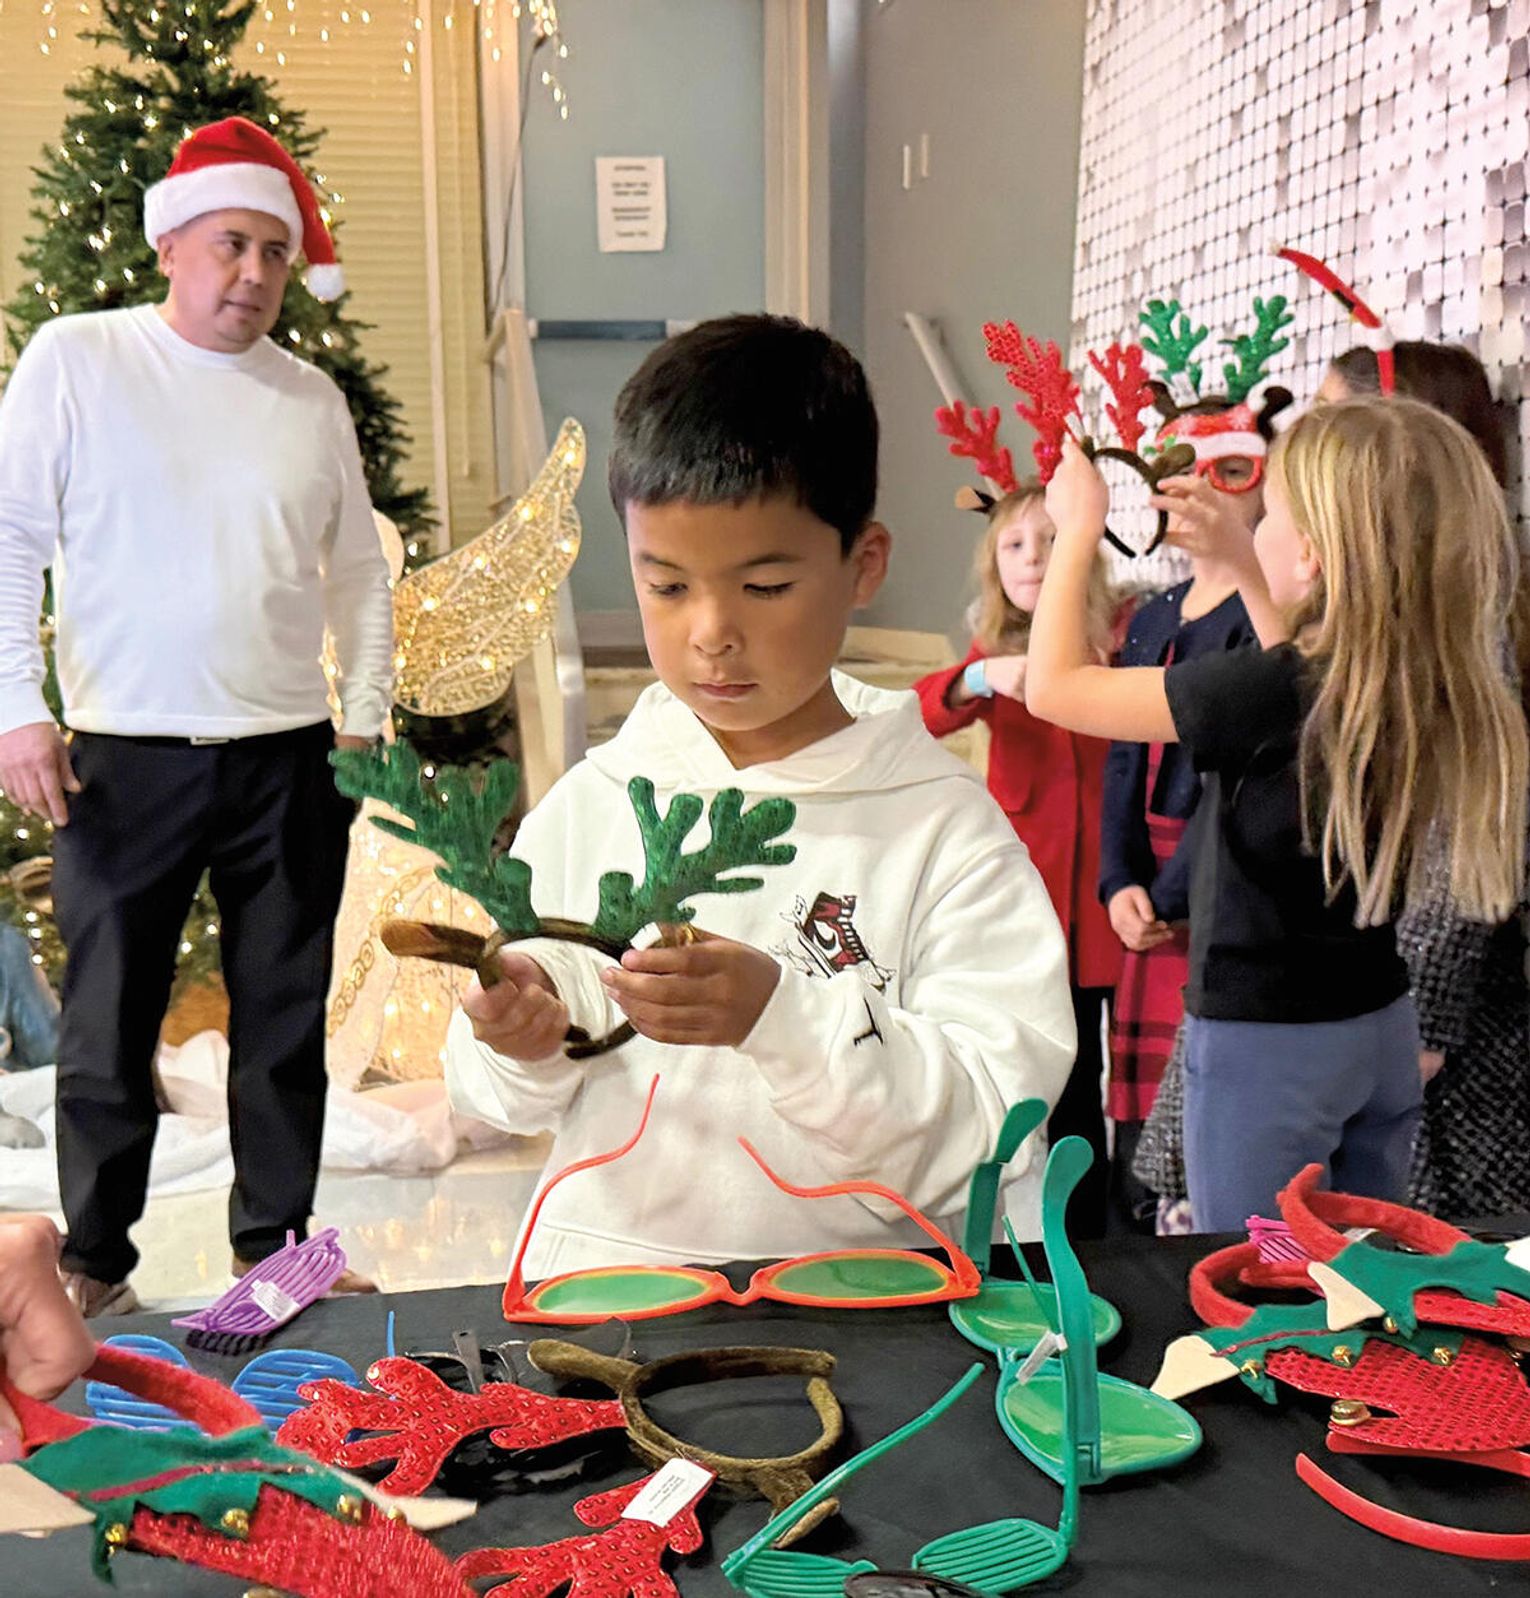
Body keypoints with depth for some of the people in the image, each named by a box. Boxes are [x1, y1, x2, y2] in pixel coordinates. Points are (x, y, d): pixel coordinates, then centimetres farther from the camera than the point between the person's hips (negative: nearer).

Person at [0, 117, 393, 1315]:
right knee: (109, 1026, 6)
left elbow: (359, 570, 15)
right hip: (125, 761, -2)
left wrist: (367, 714, 8)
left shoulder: (313, 396, 10)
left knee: (285, 1021, 10)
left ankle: (276, 1245, 25)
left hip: (290, 759, 3)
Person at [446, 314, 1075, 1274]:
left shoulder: (945, 825, -3)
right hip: (606, 1282, 3)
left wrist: (783, 1020, -23)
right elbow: (497, 1098, 12)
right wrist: (522, 1050, -9)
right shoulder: (588, 806, 6)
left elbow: (985, 1129, -11)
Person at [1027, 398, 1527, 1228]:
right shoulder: (1429, 683, -2)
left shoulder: (1265, 691, -24)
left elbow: (1054, 687, -16)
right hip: (1381, 1031, 7)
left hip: (1263, 1043, -7)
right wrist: (1238, 562, 20)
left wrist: (1079, 527, -4)